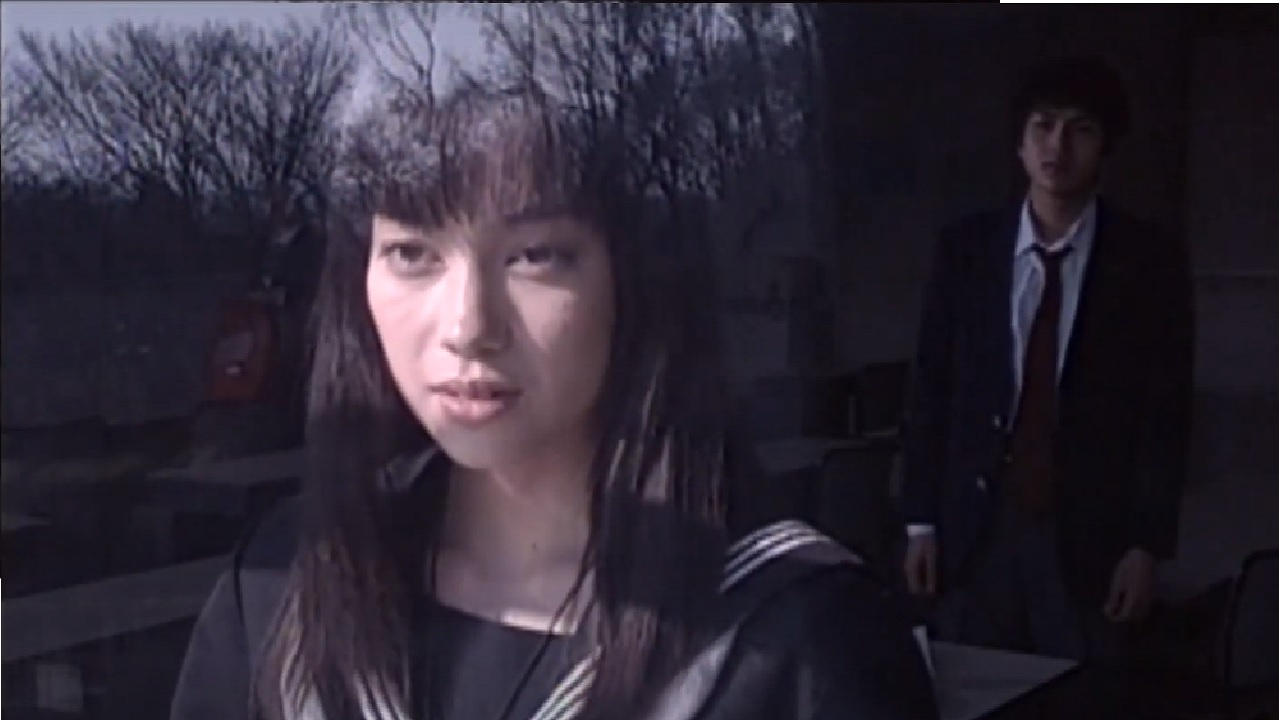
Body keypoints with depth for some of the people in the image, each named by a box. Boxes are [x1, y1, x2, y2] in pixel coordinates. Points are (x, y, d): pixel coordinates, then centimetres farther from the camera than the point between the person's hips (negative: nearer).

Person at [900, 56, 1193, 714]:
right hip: (976, 528, 2)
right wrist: (921, 521, 2)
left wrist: (1147, 543, -6)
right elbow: (931, 388, 4)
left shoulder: (1149, 260, -2)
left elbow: (1166, 411, -2)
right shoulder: (965, 248, 3)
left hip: (1091, 535, -1)